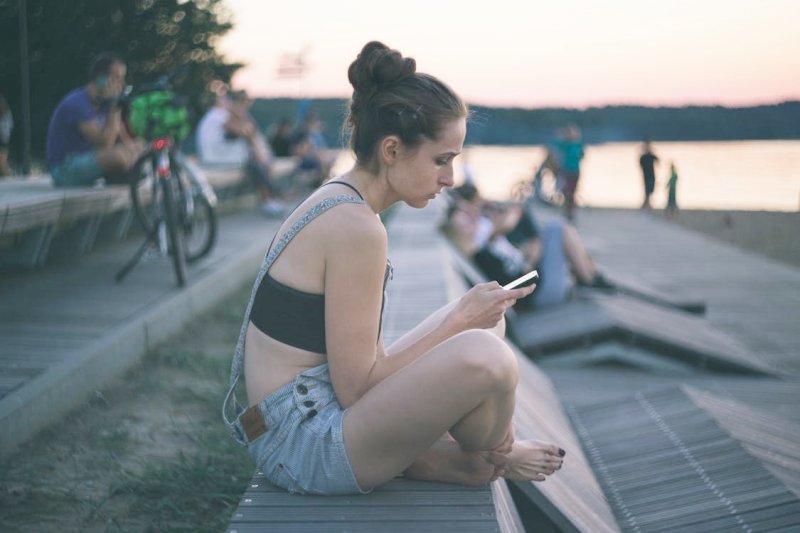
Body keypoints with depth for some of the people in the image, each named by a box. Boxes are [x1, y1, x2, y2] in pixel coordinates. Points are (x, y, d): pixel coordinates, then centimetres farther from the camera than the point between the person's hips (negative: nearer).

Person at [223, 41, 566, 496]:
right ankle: (495, 457, 5)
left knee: (485, 322, 17)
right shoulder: (356, 228, -22)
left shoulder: (334, 202, 8)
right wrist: (462, 318, -15)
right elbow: (356, 387, -21)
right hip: (303, 445, -10)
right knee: (484, 356, -28)